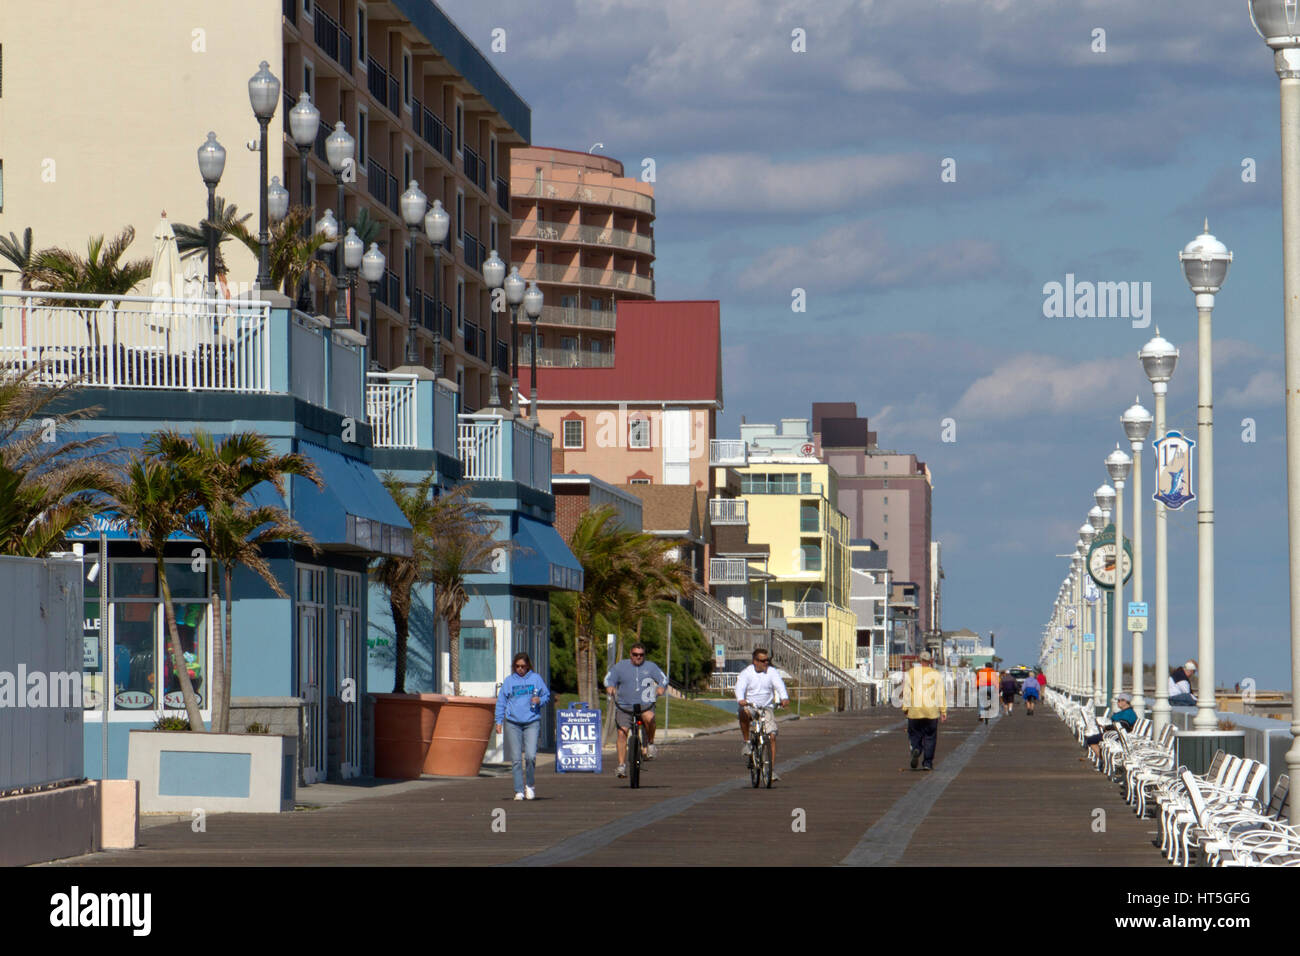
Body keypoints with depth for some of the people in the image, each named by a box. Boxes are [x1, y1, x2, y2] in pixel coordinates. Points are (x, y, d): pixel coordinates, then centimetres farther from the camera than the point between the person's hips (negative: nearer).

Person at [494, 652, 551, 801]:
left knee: (530, 756, -13)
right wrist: (499, 721, 3)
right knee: (516, 759, 0)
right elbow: (501, 702, 10)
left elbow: (546, 695, 13)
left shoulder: (536, 678, 7)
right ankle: (519, 790, 6)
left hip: (532, 722, -1)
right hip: (513, 723, 1)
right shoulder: (509, 681, 9)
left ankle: (530, 785, 9)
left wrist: (539, 701, -10)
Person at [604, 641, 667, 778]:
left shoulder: (650, 667, 10)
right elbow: (609, 678, 4)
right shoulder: (620, 667, 9)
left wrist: (661, 688, -19)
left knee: (649, 718, -35)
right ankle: (622, 765, -6)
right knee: (622, 733, -12)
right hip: (624, 706, 1)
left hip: (645, 705, -1)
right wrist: (610, 687, -20)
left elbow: (663, 679, 4)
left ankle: (650, 744, -12)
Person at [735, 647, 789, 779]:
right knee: (744, 714, -38)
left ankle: (772, 769, -6)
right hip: (748, 706, -2)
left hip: (766, 708, 2)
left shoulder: (772, 672, -2)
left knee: (772, 736, -11)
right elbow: (740, 687, -25)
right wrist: (740, 700, -47)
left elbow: (779, 684, -18)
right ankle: (746, 742, -17)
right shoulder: (746, 673, -9)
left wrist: (784, 698, -39)